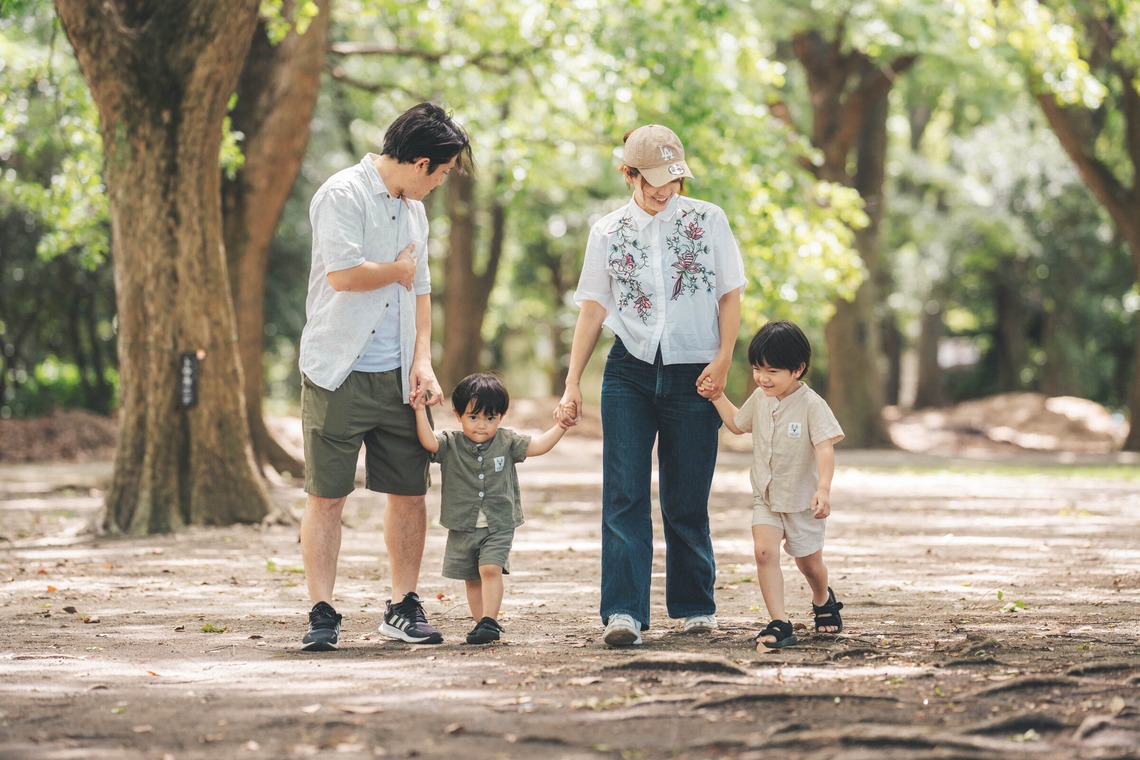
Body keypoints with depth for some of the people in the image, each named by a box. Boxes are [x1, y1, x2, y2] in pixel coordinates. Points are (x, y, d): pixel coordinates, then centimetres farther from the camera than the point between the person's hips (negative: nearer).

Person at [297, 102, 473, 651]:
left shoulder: (413, 207, 15)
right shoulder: (343, 195, -11)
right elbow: (343, 274, -23)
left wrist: (423, 360, 6)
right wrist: (399, 269, -4)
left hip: (398, 377, 7)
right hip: (339, 374, -7)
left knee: (409, 492, 6)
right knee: (326, 495, -4)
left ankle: (403, 608, 16)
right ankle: (322, 615, -1)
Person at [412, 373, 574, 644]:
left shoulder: (507, 441, 1)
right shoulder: (451, 444, -3)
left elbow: (537, 446, 1)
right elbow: (429, 442, -19)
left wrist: (561, 427, -10)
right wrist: (420, 411, -27)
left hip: (499, 525, -2)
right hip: (463, 526, 2)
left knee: (491, 569, -19)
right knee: (472, 579, 9)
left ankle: (489, 621, -19)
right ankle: (482, 623, 19)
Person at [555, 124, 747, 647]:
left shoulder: (708, 220, 5)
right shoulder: (608, 231, 8)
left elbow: (730, 294, 6)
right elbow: (592, 309, 9)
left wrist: (723, 360, -6)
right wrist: (572, 385, 4)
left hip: (693, 374, -1)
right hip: (629, 372, 1)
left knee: (686, 500, 4)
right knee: (624, 494, -9)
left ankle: (696, 607, 19)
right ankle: (623, 613, -13)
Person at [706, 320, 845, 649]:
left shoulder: (811, 405, -19)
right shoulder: (759, 399, 0)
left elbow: (825, 448, -27)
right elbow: (737, 424, 21)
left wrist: (823, 489, -40)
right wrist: (717, 397, 11)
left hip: (802, 500, -4)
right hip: (765, 497, 4)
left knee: (809, 562, 13)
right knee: (764, 551, -18)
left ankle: (823, 601, 47)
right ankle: (779, 623, -20)